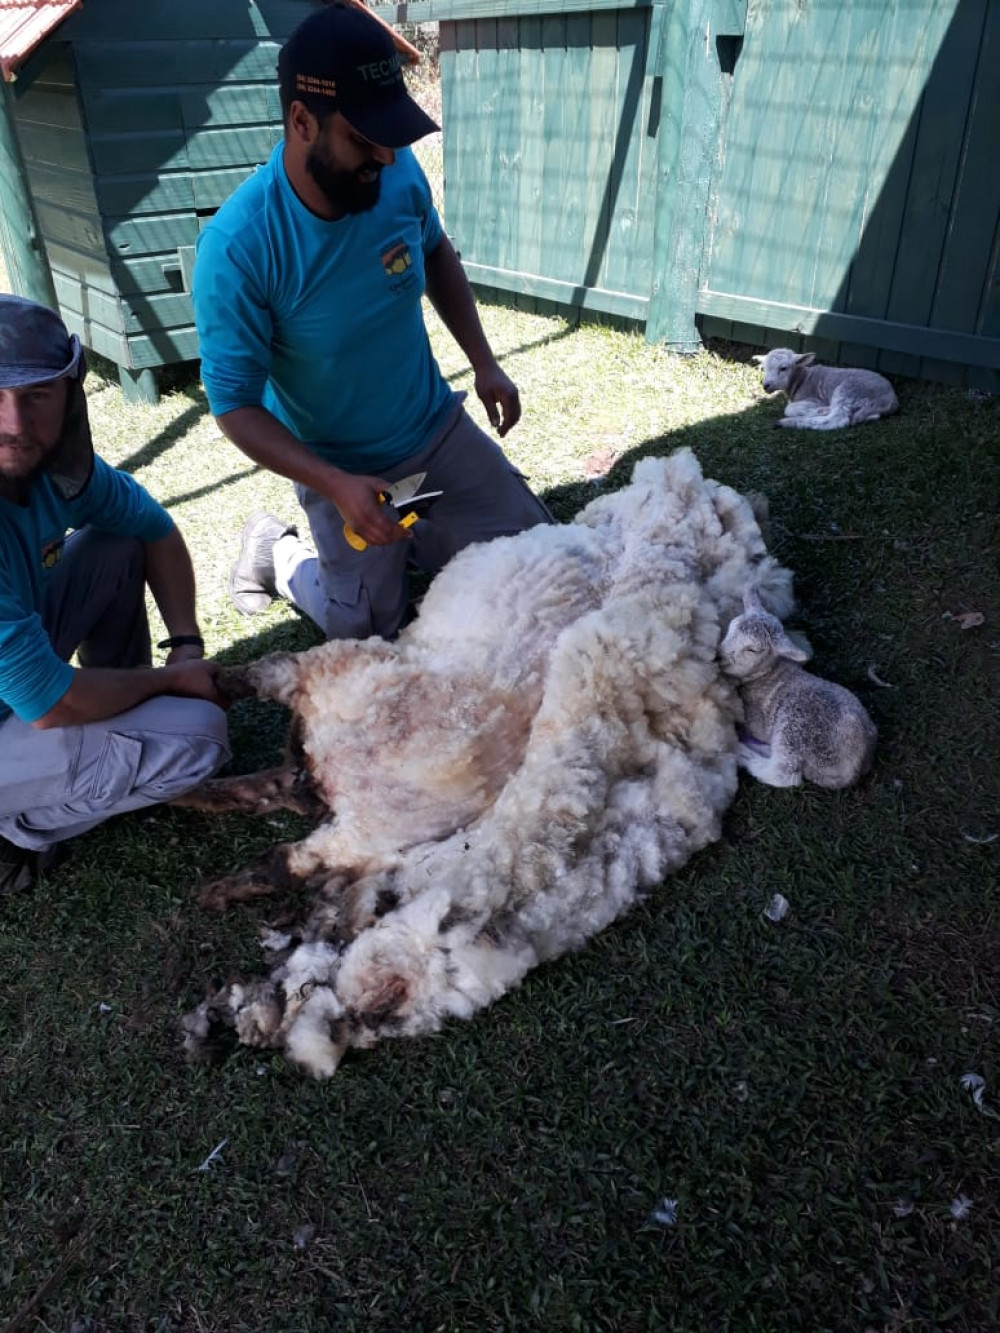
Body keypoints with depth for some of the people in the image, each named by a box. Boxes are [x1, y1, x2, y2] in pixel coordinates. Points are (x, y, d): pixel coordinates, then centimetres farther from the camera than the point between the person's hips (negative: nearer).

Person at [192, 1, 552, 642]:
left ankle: (402, 535, 27)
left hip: (439, 427, 5)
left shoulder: (398, 174, -14)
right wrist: (335, 486, -32)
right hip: (340, 466, -4)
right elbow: (234, 405, -21)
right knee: (368, 632, 1)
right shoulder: (237, 246, -27)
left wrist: (484, 362, 0)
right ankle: (275, 546, 27)